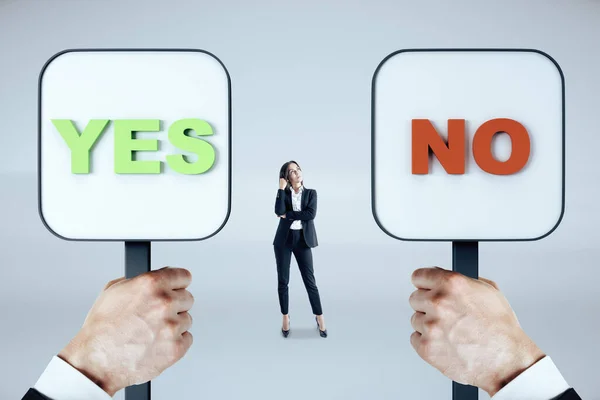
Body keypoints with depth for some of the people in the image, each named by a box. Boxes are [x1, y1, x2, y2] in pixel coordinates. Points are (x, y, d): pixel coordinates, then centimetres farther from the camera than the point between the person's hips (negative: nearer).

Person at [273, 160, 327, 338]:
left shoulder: (311, 193, 5)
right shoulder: (284, 193, 6)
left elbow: (311, 214, -12)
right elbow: (279, 211, -15)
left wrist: (288, 215, -10)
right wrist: (281, 188, -13)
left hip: (303, 240, -1)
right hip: (284, 239, 1)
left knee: (310, 281, 0)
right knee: (283, 281, 5)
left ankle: (319, 318, 10)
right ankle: (285, 318, 18)